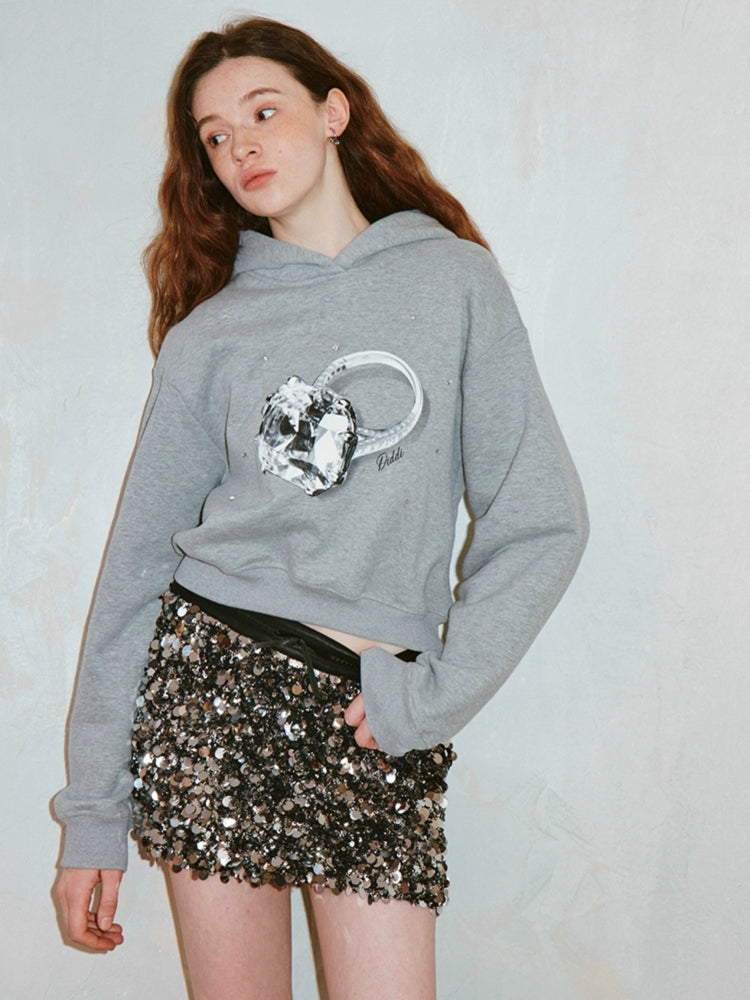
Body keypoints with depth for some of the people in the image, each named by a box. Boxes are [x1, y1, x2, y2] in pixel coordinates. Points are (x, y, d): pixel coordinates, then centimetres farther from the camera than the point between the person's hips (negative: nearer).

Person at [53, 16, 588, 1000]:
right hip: (211, 687, 1)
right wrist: (92, 816, 3)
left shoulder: (454, 280, 4)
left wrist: (434, 693, -8)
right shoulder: (208, 335, 6)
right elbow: (138, 563, 5)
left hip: (382, 729, 0)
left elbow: (541, 520, 1)